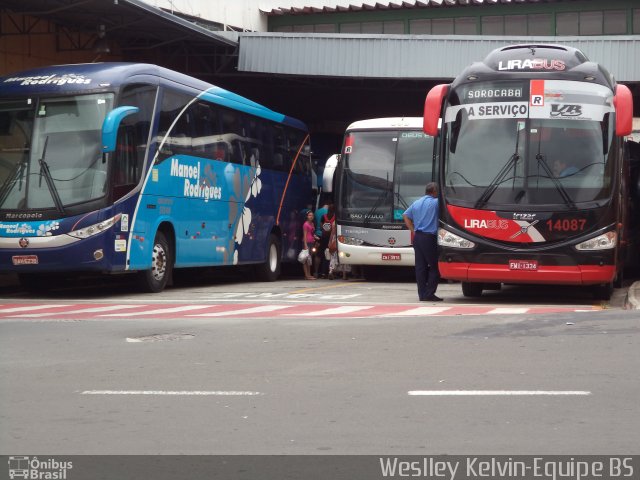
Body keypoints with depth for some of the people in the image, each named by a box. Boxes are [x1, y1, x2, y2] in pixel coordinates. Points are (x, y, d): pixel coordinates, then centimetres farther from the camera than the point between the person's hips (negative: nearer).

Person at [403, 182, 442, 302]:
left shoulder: (416, 203, 14)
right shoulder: (435, 202, -5)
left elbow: (405, 216, 17)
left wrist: (413, 231, 15)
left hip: (417, 237, 7)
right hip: (429, 238, -7)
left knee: (420, 267, 7)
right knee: (434, 266, 0)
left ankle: (422, 294, 7)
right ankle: (429, 294, -4)